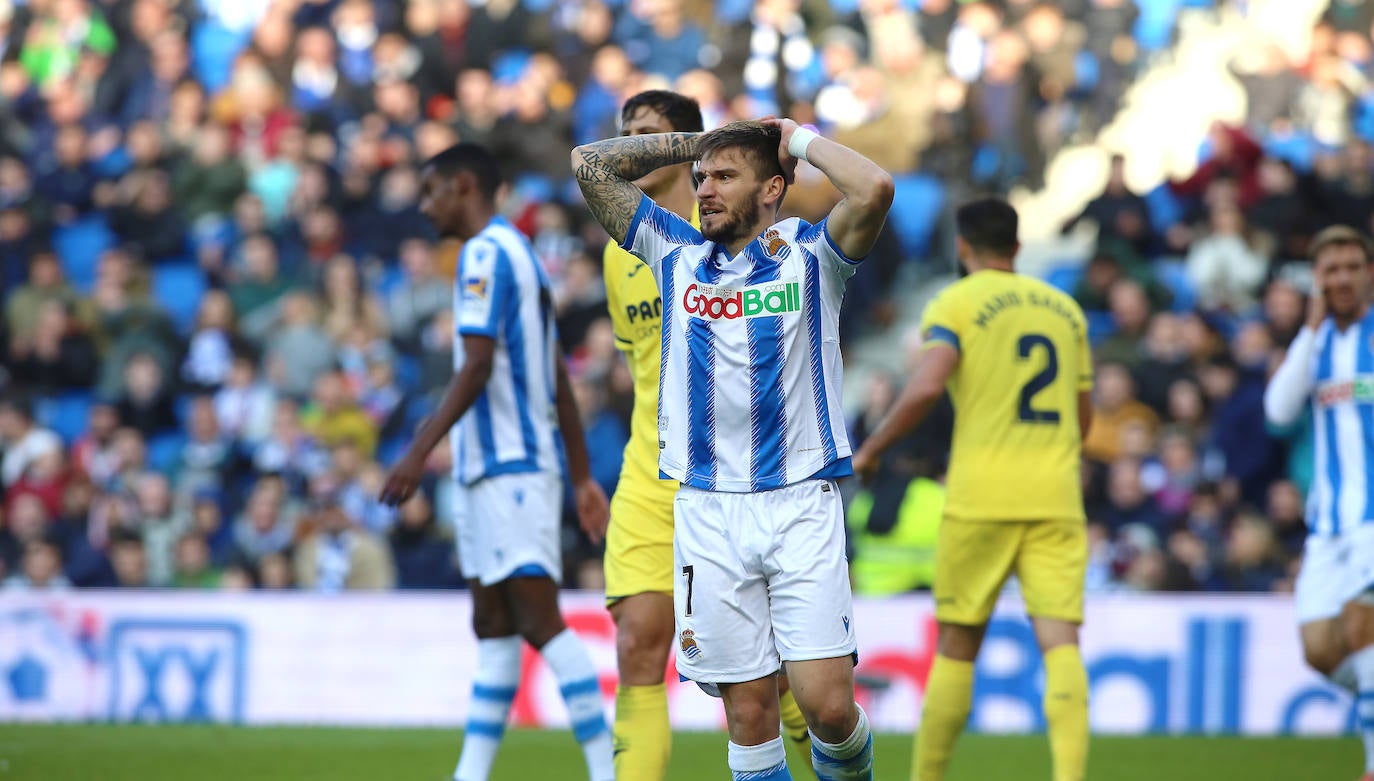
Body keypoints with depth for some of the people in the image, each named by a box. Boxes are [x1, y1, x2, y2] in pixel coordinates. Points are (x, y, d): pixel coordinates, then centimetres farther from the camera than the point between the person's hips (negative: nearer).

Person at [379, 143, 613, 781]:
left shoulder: (486, 254, -10)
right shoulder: (520, 255, 21)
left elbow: (477, 366, -21)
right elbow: (559, 383, 22)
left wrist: (420, 451, -23)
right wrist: (582, 478, 22)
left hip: (509, 466, -10)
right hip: (495, 468, 10)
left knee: (540, 621, -12)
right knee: (494, 629, 8)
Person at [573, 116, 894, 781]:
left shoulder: (810, 254, 3)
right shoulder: (675, 253, 13)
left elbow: (874, 190, -16)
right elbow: (589, 164, 14)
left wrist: (800, 139, -1)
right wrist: (690, 145, 14)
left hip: (803, 506, -3)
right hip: (707, 512, 3)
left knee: (826, 704, -10)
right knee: (748, 710, 0)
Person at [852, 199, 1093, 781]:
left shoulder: (956, 303, 0)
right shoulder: (1063, 307, 16)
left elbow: (926, 387, -17)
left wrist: (870, 449, -5)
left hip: (981, 495, -3)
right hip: (1056, 498, 3)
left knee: (957, 646, 8)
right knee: (1060, 641, -7)